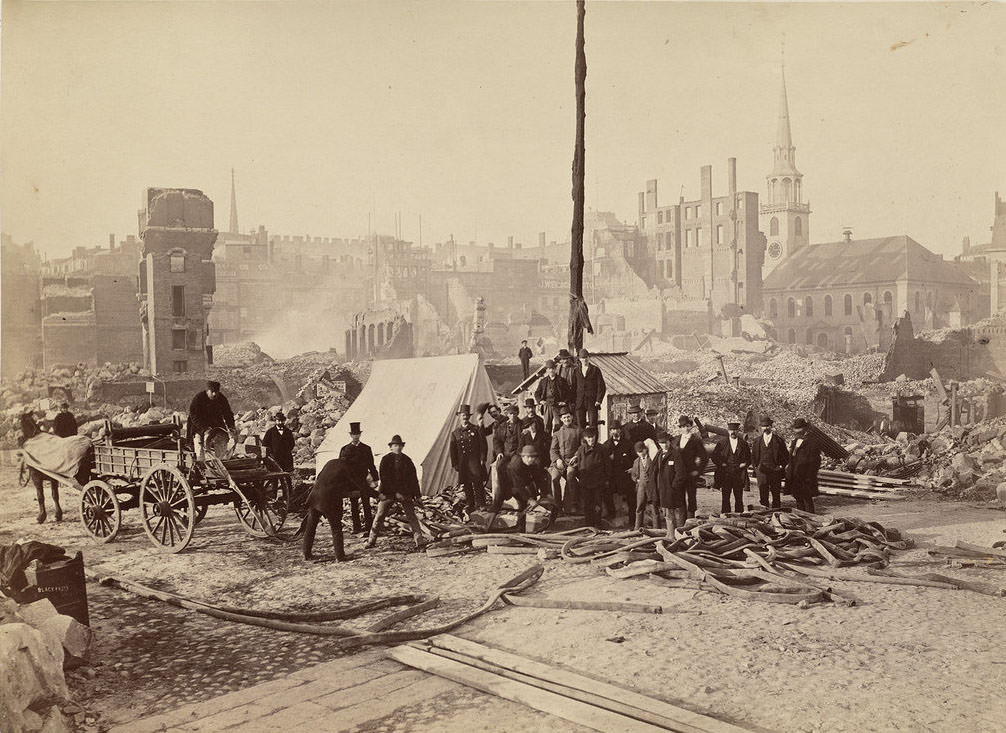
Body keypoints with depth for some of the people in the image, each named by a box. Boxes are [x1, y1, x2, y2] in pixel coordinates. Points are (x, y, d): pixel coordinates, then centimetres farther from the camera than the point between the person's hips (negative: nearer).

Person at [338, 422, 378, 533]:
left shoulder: (366, 448, 5)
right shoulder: (344, 449, 7)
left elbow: (371, 465, 7)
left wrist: (375, 478, 2)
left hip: (364, 481, -1)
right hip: (351, 481, 2)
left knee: (366, 504, -1)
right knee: (353, 505, 6)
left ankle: (368, 526, 3)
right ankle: (356, 526, 12)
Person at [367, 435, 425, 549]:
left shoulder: (407, 460, 5)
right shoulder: (385, 459, -3)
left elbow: (413, 478, 8)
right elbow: (384, 478, -10)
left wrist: (416, 494, 2)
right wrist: (396, 492, -16)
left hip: (405, 492, 2)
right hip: (388, 492, -1)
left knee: (411, 515, -5)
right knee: (379, 515, -2)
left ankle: (419, 541, -4)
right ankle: (371, 540, 11)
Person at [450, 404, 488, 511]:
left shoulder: (476, 430, 4)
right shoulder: (455, 432, 9)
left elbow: (483, 446, 3)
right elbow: (452, 449, 10)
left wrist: (482, 459, -5)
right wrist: (455, 464, 5)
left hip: (475, 462, -2)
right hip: (462, 463, 2)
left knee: (478, 482, -9)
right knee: (466, 484, 6)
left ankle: (480, 504, -2)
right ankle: (469, 504, 16)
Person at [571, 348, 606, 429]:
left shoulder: (595, 370, 3)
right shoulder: (576, 371, 12)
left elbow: (601, 386, 0)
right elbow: (573, 387, 15)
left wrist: (598, 400, -8)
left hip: (592, 401, -3)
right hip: (579, 402, 3)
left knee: (592, 425, -6)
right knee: (580, 425, 0)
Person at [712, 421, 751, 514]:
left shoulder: (743, 443, 7)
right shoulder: (721, 442, 5)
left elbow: (749, 459, 13)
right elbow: (714, 457, 7)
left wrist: (744, 464, -4)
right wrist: (722, 464, -5)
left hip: (739, 474, 1)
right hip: (725, 474, 0)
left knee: (739, 498, 3)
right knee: (725, 498, 1)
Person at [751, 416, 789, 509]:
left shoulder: (778, 440, 5)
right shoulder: (757, 440, 11)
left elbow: (786, 455, 8)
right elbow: (753, 455, 18)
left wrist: (781, 466, -2)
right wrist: (755, 466, 7)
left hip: (775, 470, -1)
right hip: (762, 469, 1)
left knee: (776, 493, 4)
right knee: (763, 490, -9)